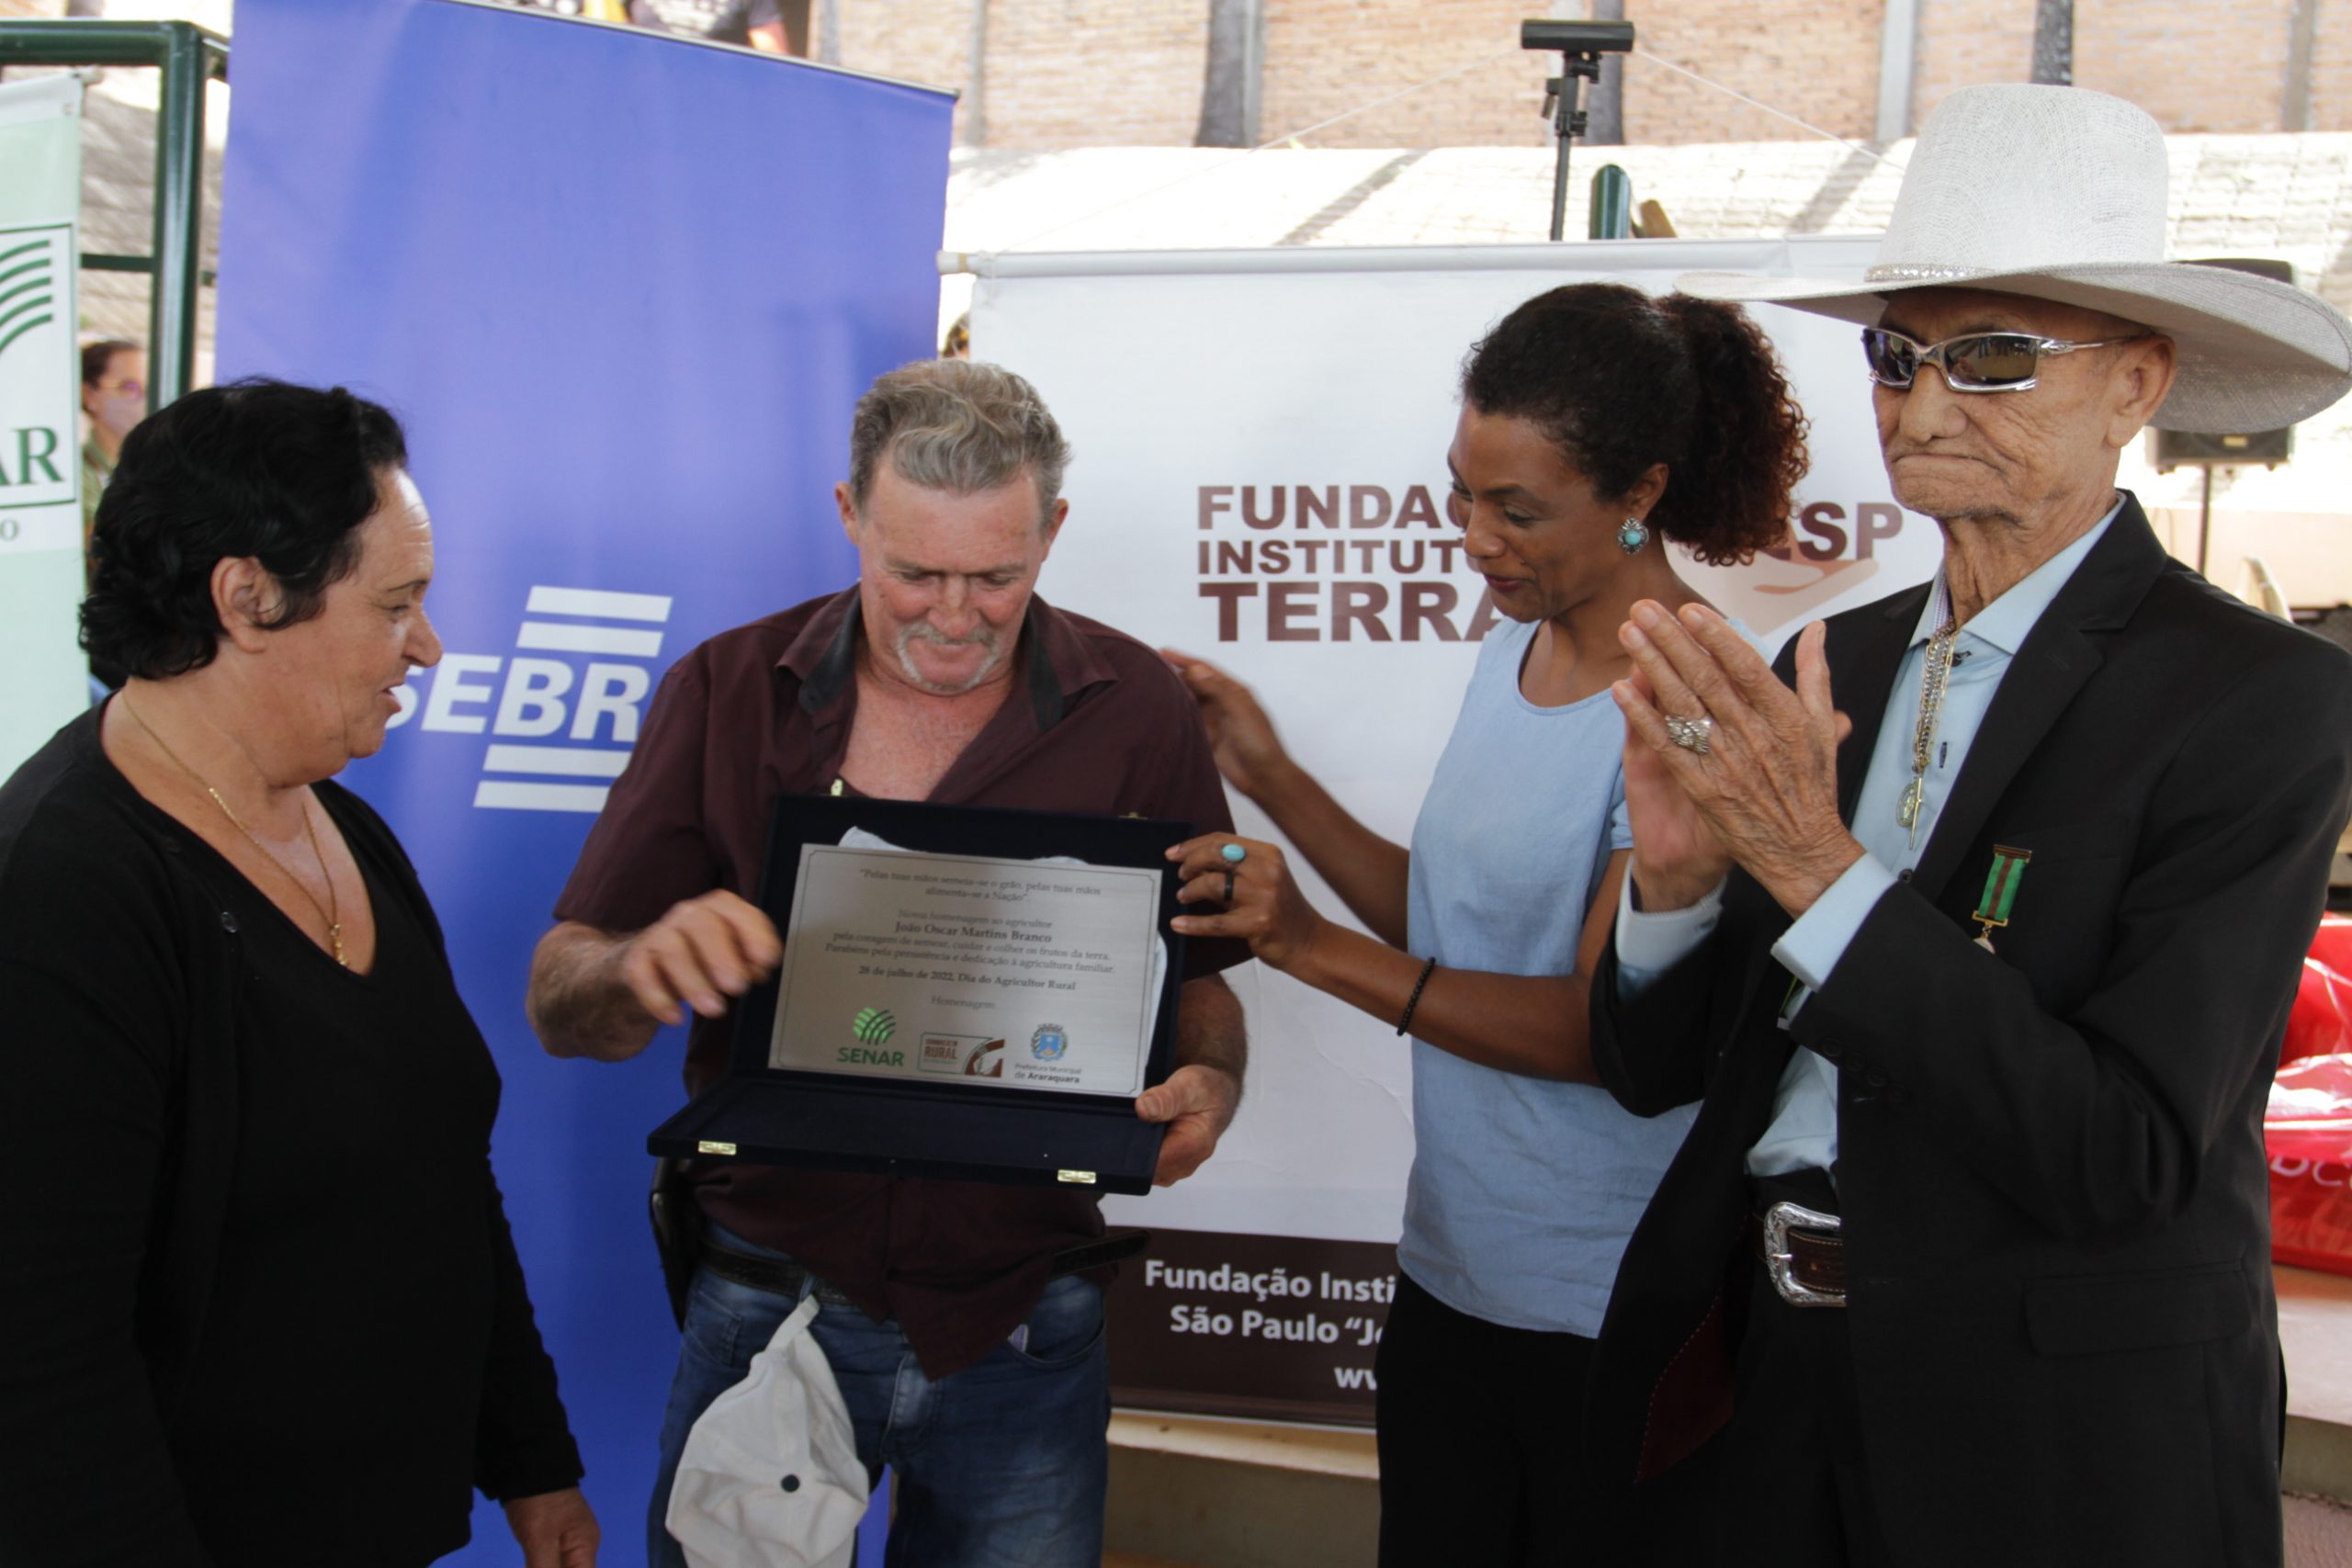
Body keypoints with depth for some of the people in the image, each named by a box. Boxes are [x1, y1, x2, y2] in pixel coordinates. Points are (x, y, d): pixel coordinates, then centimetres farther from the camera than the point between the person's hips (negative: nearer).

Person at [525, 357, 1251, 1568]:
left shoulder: (1135, 710, -2)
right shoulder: (727, 691, -3)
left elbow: (1199, 976, 6)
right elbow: (560, 1003, -4)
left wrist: (1208, 1086, -16)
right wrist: (647, 965, -27)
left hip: (1021, 1330, 0)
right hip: (767, 1308, 0)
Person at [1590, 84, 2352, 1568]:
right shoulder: (1836, 664, 3)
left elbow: (2126, 1156, -22)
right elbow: (1656, 1068, 2)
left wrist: (1816, 865, -27)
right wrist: (1677, 875, -17)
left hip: (2070, 1446, -5)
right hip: (1792, 1389, 5)